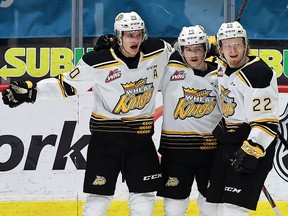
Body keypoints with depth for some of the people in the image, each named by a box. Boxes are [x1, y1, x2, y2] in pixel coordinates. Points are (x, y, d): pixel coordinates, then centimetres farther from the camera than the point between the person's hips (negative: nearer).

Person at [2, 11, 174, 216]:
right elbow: (66, 84, -10)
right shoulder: (97, 62, -14)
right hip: (105, 137, -3)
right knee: (99, 195, -2)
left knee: (144, 195, 8)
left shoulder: (158, 51, -4)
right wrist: (30, 90, -18)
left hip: (140, 137, 3)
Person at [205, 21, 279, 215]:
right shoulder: (223, 67, 6)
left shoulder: (259, 74, -19)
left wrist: (251, 152, -26)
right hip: (227, 144, 9)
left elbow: (266, 121, -22)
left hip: (253, 144, -9)